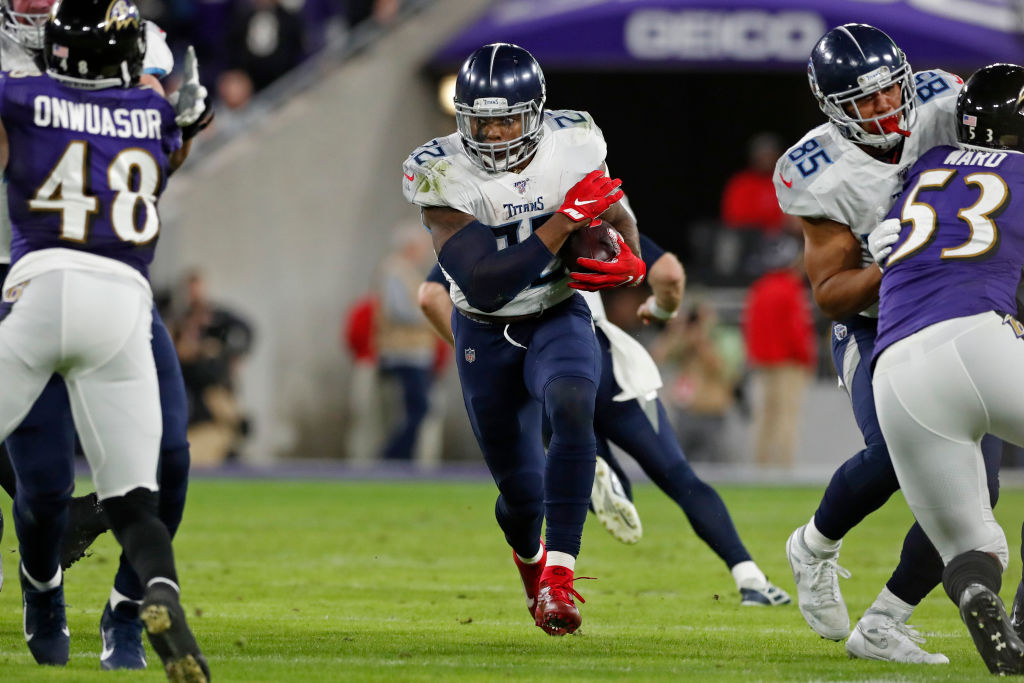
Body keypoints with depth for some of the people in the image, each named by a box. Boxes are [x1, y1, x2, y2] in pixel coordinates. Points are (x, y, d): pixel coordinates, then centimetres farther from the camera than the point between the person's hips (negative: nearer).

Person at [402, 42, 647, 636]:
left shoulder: (575, 146, -14)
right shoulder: (442, 175, -23)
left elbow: (617, 217, 5)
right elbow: (483, 284, -30)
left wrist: (628, 262, -19)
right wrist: (565, 221, -36)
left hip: (559, 317, 0)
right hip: (486, 335, 0)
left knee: (572, 404, -34)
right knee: (520, 490, 8)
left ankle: (558, 576, -35)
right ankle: (528, 555, 47)